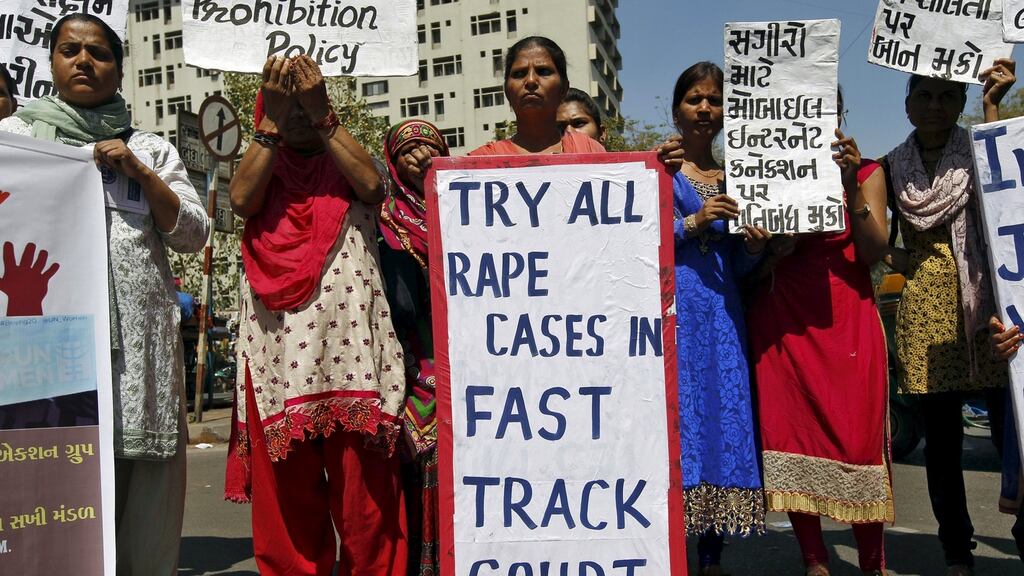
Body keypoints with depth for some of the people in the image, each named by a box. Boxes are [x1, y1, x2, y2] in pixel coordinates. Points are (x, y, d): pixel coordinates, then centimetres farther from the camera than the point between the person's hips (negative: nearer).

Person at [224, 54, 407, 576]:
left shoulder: (347, 166, 17)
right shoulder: (264, 170, 19)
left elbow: (372, 184, -6)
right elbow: (241, 200, -4)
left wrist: (320, 111, -5)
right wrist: (272, 118, -2)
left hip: (349, 342, -1)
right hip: (278, 345, 1)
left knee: (363, 484, -2)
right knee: (285, 488, 3)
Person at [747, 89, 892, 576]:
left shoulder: (865, 171, 10)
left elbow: (874, 252, -2)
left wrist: (851, 187, -12)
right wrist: (774, 248, -11)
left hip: (846, 317, -1)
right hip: (781, 320, 1)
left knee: (858, 436, -4)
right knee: (789, 435, 0)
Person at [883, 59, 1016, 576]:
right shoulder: (891, 168, 10)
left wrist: (992, 104, -20)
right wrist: (889, 257, -7)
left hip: (986, 301, -1)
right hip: (924, 307, 2)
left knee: (1009, 429, -7)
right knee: (941, 439, 6)